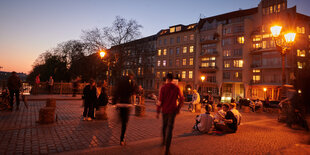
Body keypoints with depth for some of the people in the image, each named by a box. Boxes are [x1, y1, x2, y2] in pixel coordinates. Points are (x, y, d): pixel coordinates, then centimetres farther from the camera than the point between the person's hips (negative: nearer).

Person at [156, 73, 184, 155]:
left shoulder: (163, 87, -6)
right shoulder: (176, 88, -1)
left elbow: (160, 101, -9)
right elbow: (181, 99, 0)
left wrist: (158, 112, -3)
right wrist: (178, 108, 10)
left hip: (165, 110, 0)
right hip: (172, 110, 0)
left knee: (164, 126, 22)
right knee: (169, 128, 1)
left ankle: (164, 141, 42)